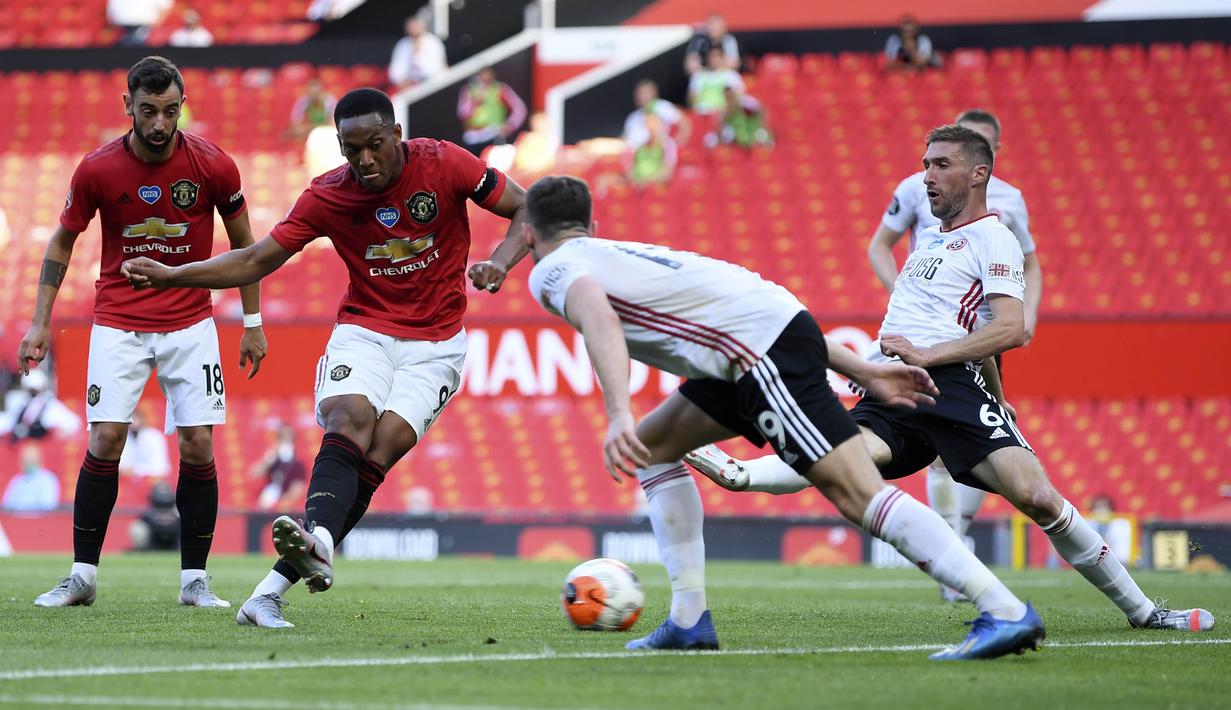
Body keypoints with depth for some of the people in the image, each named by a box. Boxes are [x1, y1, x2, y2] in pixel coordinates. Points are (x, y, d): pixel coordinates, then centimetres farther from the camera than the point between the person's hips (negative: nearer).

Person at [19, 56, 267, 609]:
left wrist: (253, 323, 5)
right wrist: (40, 322, 1)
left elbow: (243, 243, 5)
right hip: (118, 323, 0)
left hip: (191, 324, 0)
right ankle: (82, 575, 0)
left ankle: (194, 579, 4)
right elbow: (62, 241, 5)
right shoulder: (97, 170, -10)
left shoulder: (213, 166, -10)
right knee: (105, 441, -11)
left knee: (198, 445, -7)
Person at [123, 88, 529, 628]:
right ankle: (319, 540, -56)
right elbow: (256, 261, -1)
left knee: (383, 447, -21)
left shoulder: (445, 164, -10)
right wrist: (172, 275, -13)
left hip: (434, 345, -1)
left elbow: (525, 210, -1)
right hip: (364, 331, 1)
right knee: (350, 421, -29)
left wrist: (501, 261, -21)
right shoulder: (327, 196, -6)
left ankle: (275, 586, -29)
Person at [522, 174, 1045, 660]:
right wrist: (864, 372, 25)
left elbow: (599, 317, -20)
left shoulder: (552, 272, 6)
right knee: (652, 448, 21)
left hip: (763, 352, -10)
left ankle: (1007, 613, -23)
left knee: (855, 493, -16)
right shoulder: (628, 254, 31)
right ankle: (689, 620, 17)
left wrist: (619, 416, -34)